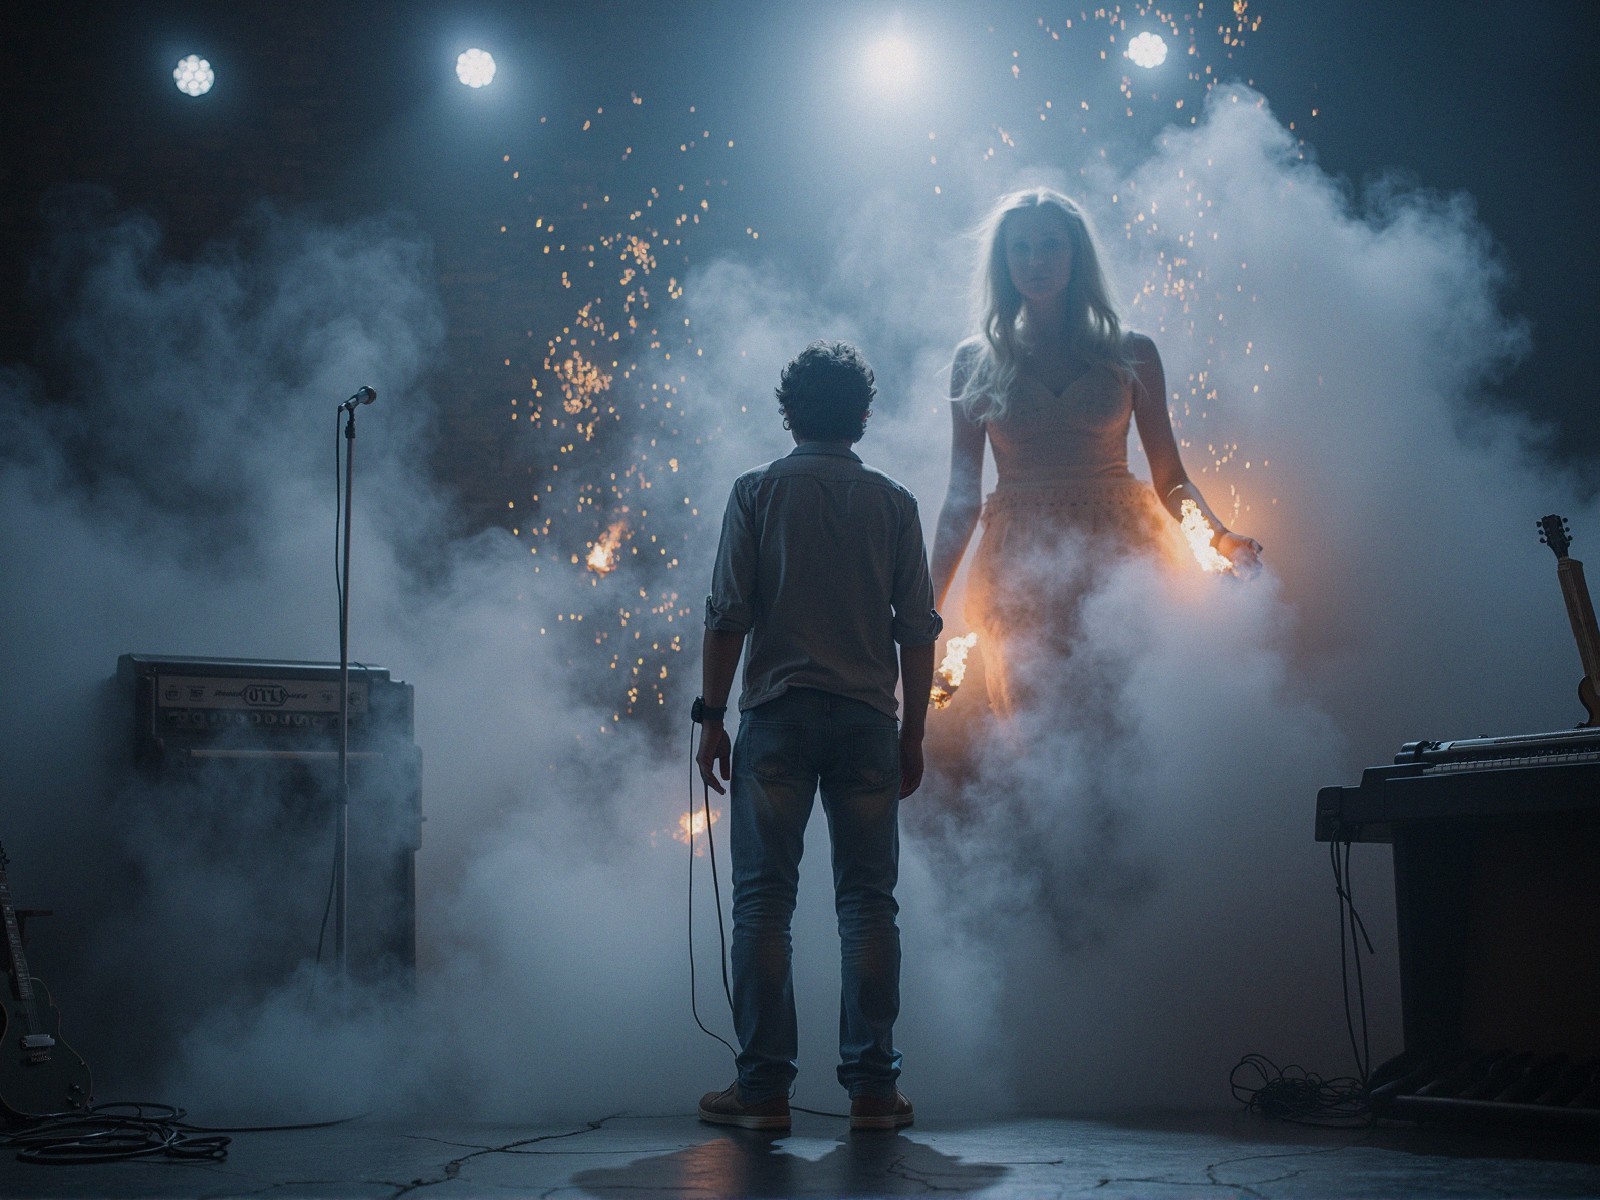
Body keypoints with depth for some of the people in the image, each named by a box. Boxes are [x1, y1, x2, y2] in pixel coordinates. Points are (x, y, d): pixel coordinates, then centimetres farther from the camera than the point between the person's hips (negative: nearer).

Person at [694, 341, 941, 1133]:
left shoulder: (757, 493, 1)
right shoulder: (893, 504, 6)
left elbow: (728, 617, -4)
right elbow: (918, 631, 5)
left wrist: (710, 717, 3)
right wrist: (911, 735, 12)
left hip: (777, 716, -1)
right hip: (867, 719, 2)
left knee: (763, 901, 2)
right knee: (868, 902, 6)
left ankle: (763, 1088, 2)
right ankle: (872, 1088, 5)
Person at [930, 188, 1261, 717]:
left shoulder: (1132, 354, 8)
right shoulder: (976, 361, 7)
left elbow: (1170, 478, 8)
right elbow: (961, 496, 7)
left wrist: (1220, 536, -12)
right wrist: (928, 606, 1)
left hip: (1118, 556, 0)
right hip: (1019, 571, 0)